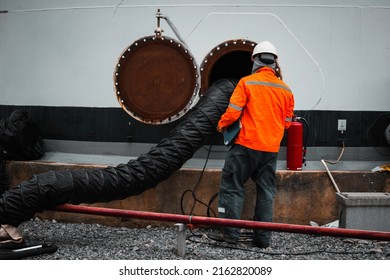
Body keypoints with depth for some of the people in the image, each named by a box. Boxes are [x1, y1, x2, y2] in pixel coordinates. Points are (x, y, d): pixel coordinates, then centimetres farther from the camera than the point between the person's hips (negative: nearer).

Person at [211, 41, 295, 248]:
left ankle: (230, 232, 2)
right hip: (271, 148, 5)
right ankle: (263, 237, 13)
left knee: (232, 187, 4)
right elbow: (287, 122, 13)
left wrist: (221, 125, 7)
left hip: (247, 145, -4)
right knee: (266, 191, 10)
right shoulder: (285, 89, 7)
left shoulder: (247, 82, -7)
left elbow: (233, 112, -12)